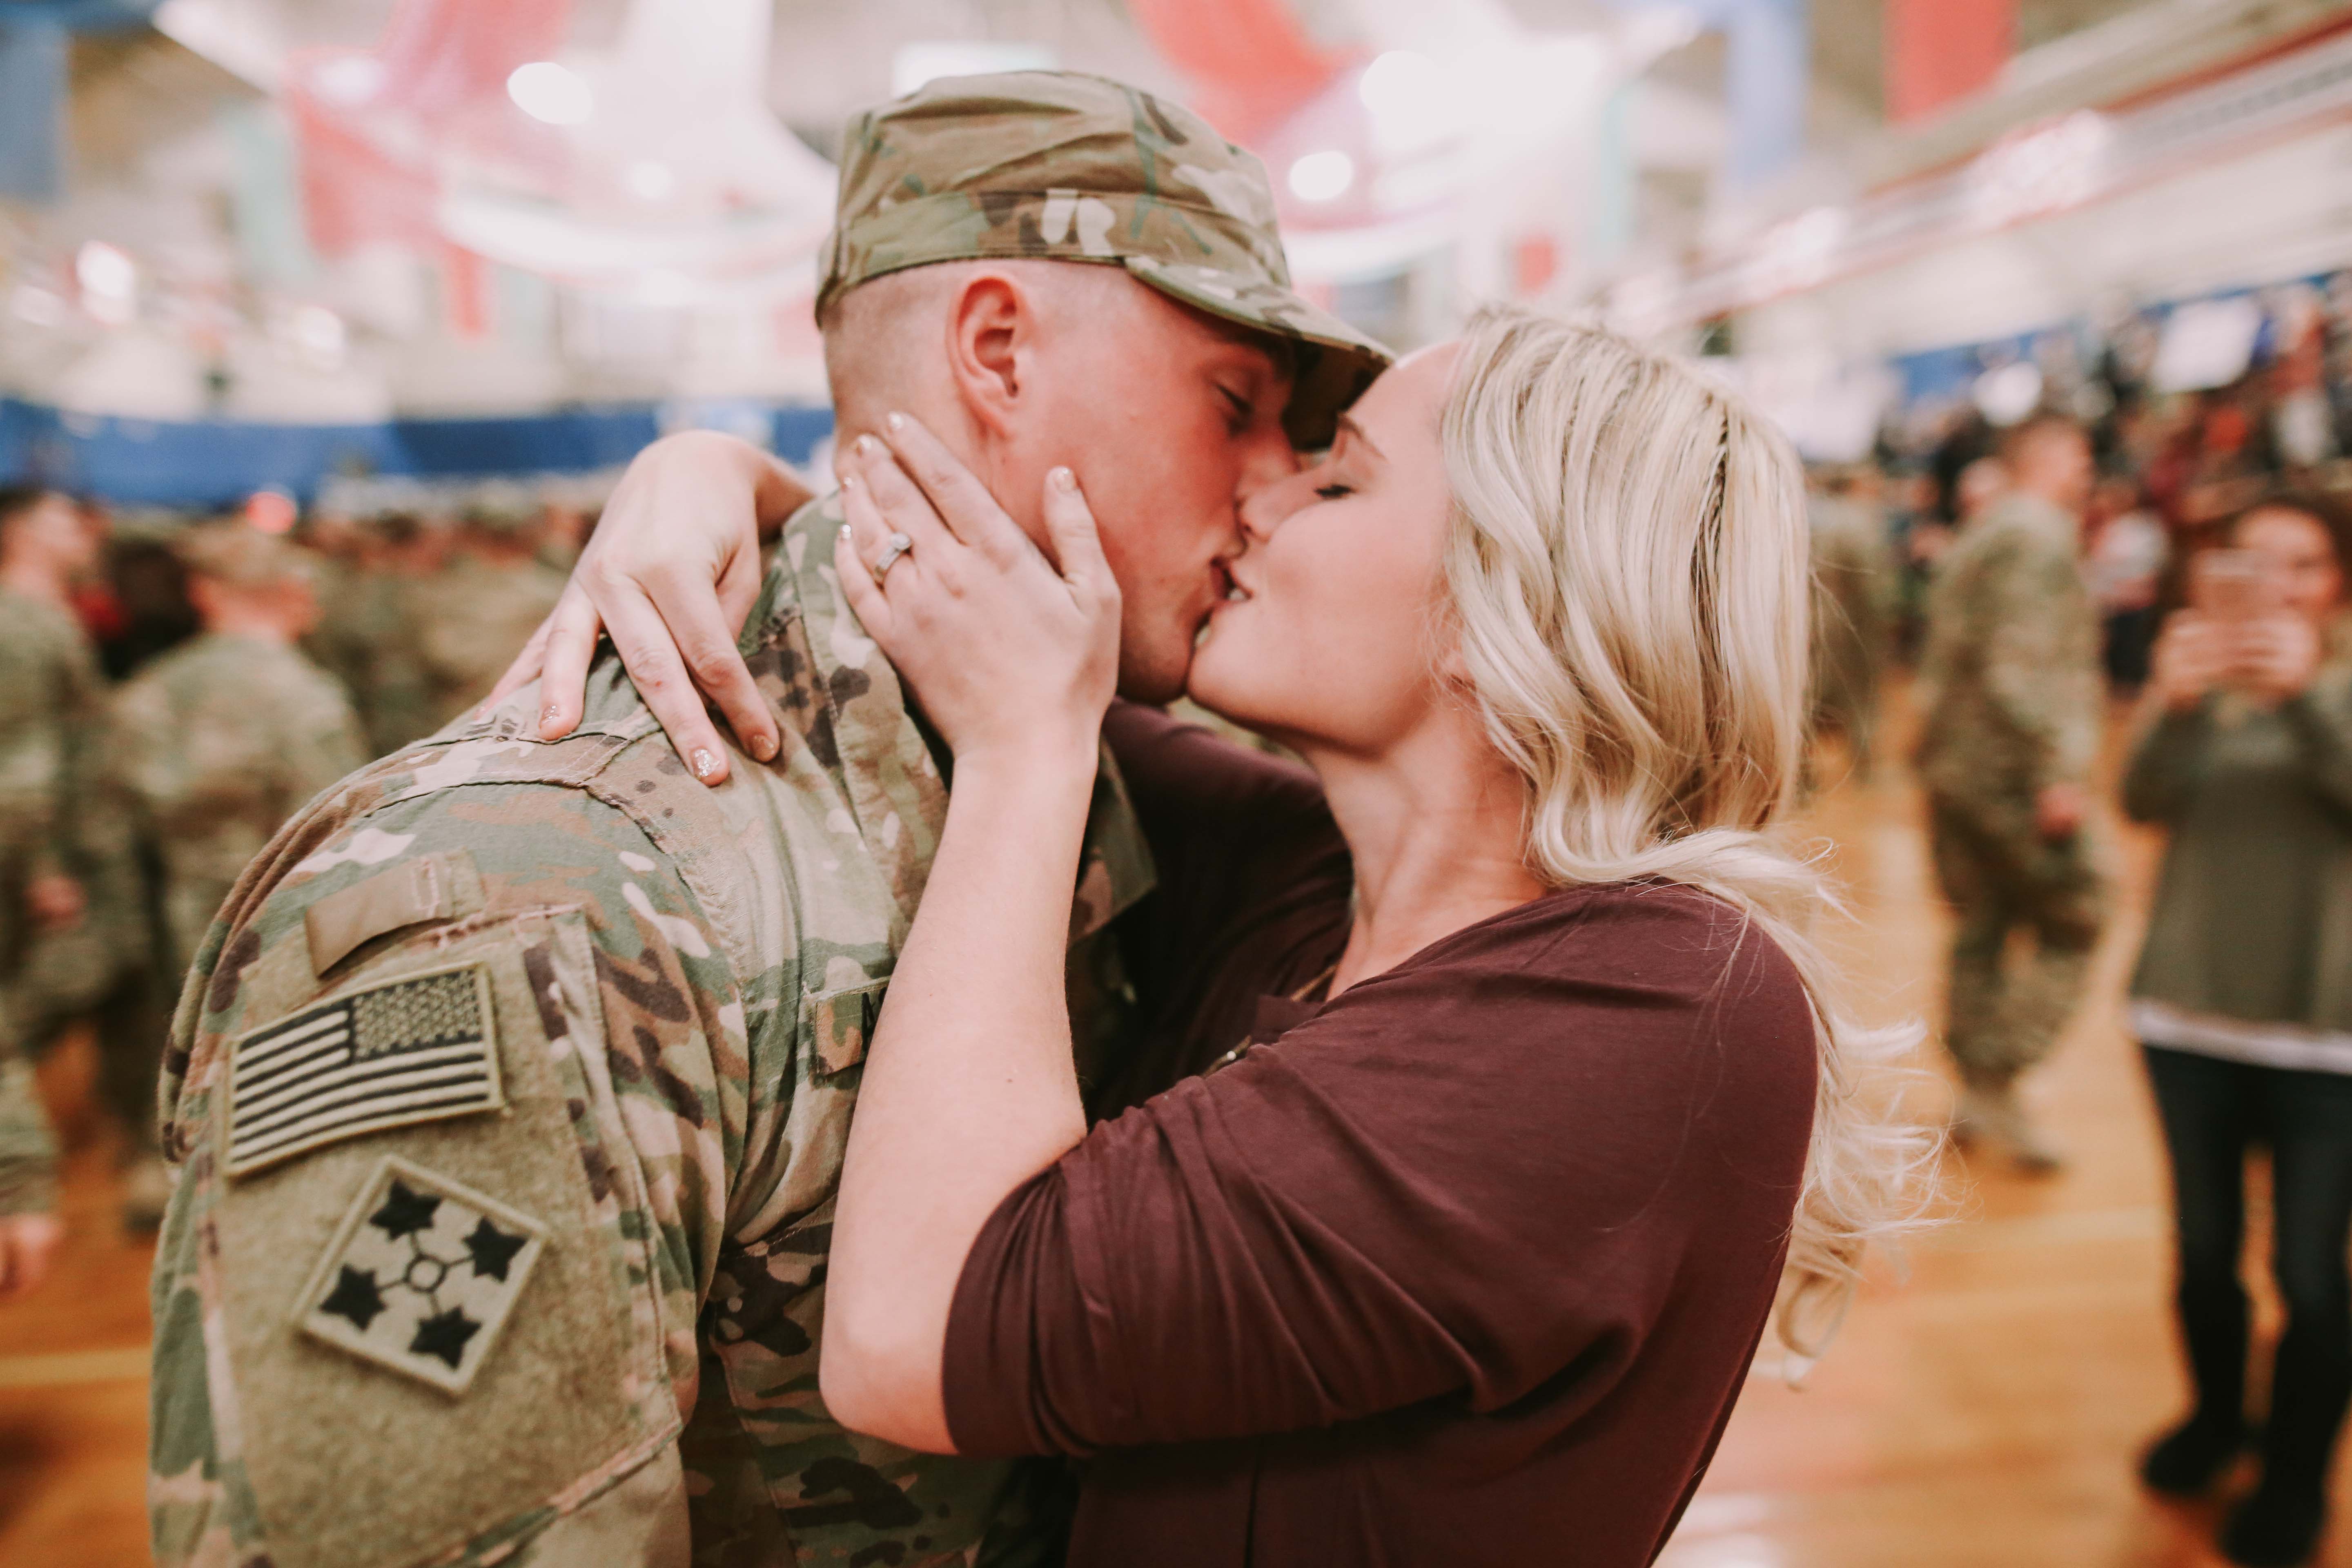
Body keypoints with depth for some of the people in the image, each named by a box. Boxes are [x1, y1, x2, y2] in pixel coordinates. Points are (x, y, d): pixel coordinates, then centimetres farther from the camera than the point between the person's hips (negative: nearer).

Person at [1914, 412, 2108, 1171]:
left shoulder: (1971, 541, 17)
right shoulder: (2037, 541, -13)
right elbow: (2023, 668, -23)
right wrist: (2058, 773, -23)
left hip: (1952, 763, 9)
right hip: (2012, 772, -9)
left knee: (1980, 929, 14)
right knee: (2071, 925, 0)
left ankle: (1975, 1088, 20)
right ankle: (1996, 1083, -3)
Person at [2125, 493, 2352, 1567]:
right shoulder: (2202, 679, 5)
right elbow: (2144, 802, -10)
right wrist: (2172, 704, -29)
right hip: (2191, 1010, 2)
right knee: (2202, 1249, 13)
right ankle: (2215, 1416, 38)